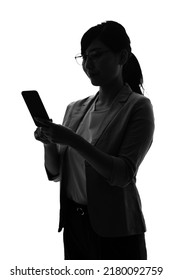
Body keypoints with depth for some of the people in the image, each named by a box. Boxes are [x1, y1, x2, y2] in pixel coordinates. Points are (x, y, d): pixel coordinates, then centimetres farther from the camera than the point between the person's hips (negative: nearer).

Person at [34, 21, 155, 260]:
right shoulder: (76, 109, 7)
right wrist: (49, 143, -11)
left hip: (115, 231, -4)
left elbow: (123, 174, -18)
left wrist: (73, 140, -25)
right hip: (74, 224, 5)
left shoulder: (138, 106, -8)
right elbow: (55, 173, 9)